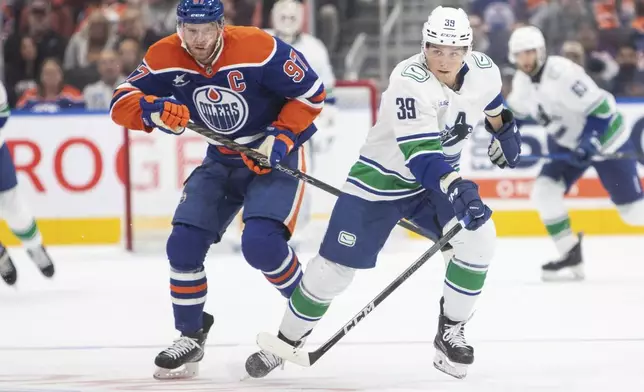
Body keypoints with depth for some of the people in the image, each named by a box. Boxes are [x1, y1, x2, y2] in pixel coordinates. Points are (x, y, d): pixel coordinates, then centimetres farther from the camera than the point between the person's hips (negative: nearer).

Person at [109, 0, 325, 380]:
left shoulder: (259, 49, -25)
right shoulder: (165, 57, -12)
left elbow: (311, 92, -15)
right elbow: (122, 104, -11)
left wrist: (279, 139, -20)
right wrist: (154, 109, -32)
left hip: (274, 156, -5)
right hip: (221, 160, 5)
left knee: (260, 242, -25)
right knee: (184, 244, -6)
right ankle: (191, 335, 14)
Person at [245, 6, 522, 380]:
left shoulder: (484, 70, -12)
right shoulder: (409, 81, -32)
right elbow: (419, 152, -41)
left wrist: (506, 131, 12)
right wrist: (458, 189, -52)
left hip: (440, 176, 5)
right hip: (381, 179, -5)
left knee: (479, 237, -18)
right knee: (336, 266, -4)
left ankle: (451, 333, -1)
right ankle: (285, 342, 16)